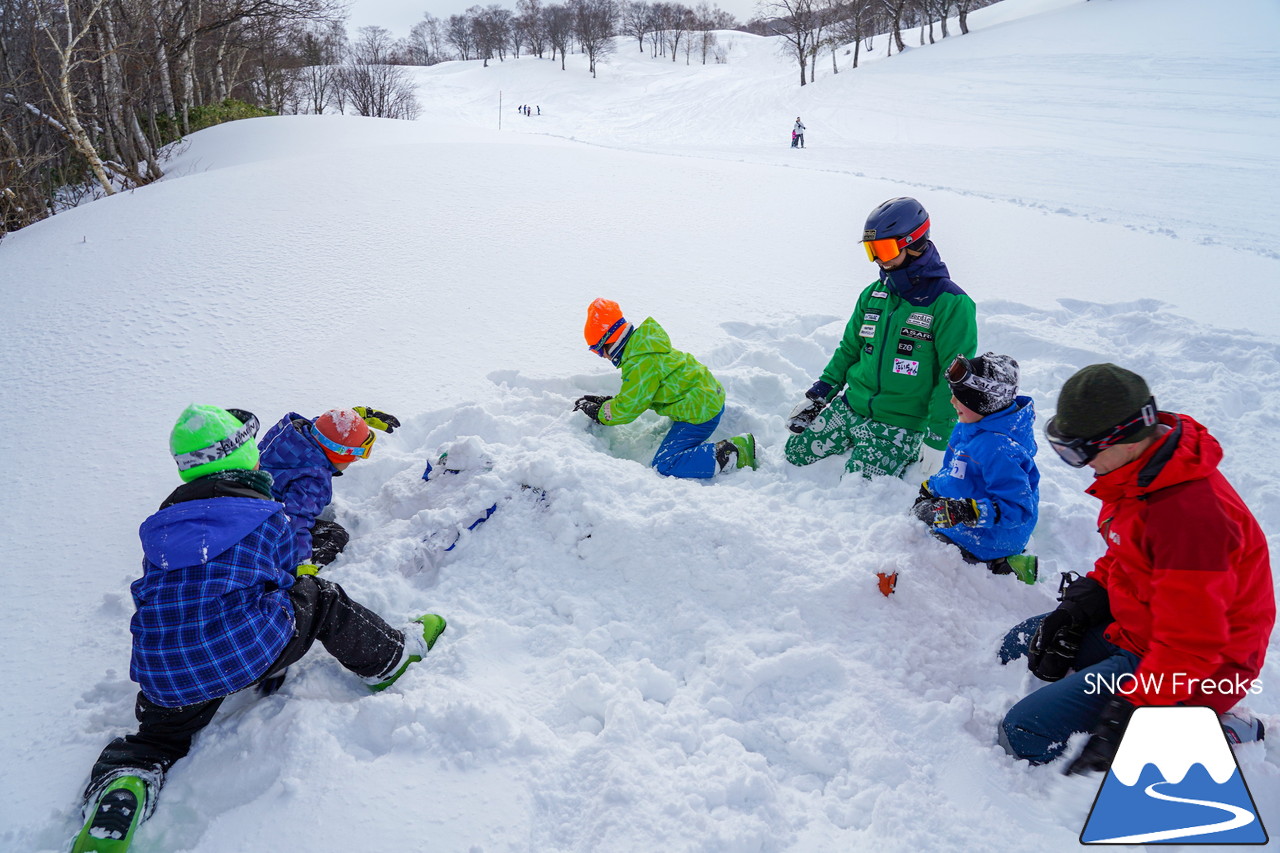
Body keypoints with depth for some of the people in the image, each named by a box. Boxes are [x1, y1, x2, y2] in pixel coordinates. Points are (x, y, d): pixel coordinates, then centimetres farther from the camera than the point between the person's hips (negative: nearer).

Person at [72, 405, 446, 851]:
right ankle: (390, 656, 27)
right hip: (246, 655, -4)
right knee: (320, 598, 16)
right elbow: (285, 581, 15)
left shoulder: (160, 525, 14)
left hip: (163, 676, 4)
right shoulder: (266, 515, 0)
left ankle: (120, 786, -1)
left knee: (159, 737, 29)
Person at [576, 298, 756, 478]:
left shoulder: (641, 365, -23)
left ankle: (733, 453, -18)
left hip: (700, 412, -11)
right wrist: (605, 401, 12)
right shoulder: (642, 346, 9)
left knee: (664, 465, -14)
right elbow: (635, 393, 19)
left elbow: (628, 408, -16)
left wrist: (597, 412, -2)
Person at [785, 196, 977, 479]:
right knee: (795, 454, 6)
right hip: (849, 407, 7)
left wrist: (936, 440, -17)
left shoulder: (951, 304, -14)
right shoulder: (873, 294, 6)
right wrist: (817, 394, 11)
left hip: (902, 422, -6)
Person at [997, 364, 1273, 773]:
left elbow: (1190, 647, -30)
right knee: (1018, 649, 19)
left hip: (1193, 672, -10)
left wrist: (1124, 720, -29)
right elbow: (1119, 560, 16)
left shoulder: (1190, 513, -33)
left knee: (1024, 735, -15)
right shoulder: (1137, 473, -1)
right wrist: (1076, 609, 3)